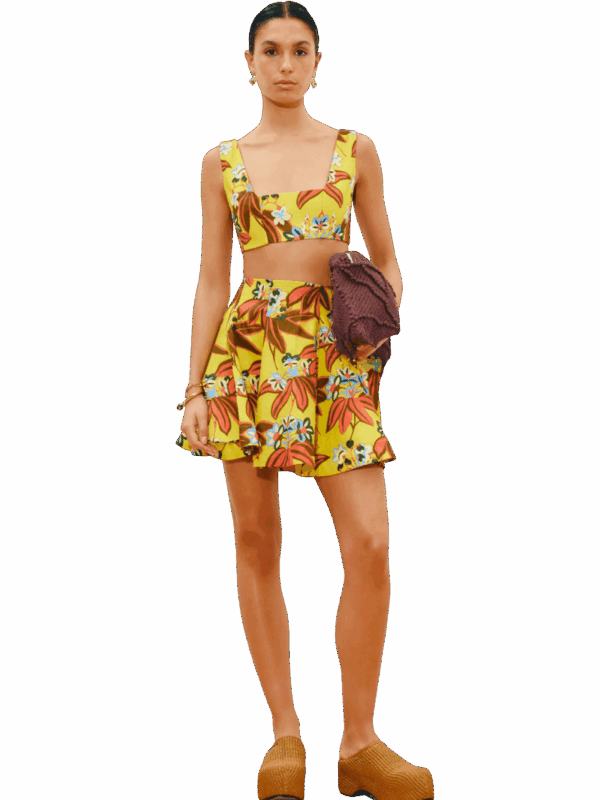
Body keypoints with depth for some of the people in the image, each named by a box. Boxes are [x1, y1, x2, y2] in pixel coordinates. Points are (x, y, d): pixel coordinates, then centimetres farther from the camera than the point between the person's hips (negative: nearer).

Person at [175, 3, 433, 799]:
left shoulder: (356, 150, 10)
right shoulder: (223, 161, 9)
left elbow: (387, 261, 14)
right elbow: (212, 282, 8)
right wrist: (195, 389, 2)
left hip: (338, 356, 0)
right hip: (247, 352, 0)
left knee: (371, 545, -10)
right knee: (257, 544, 2)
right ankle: (285, 732, 13)